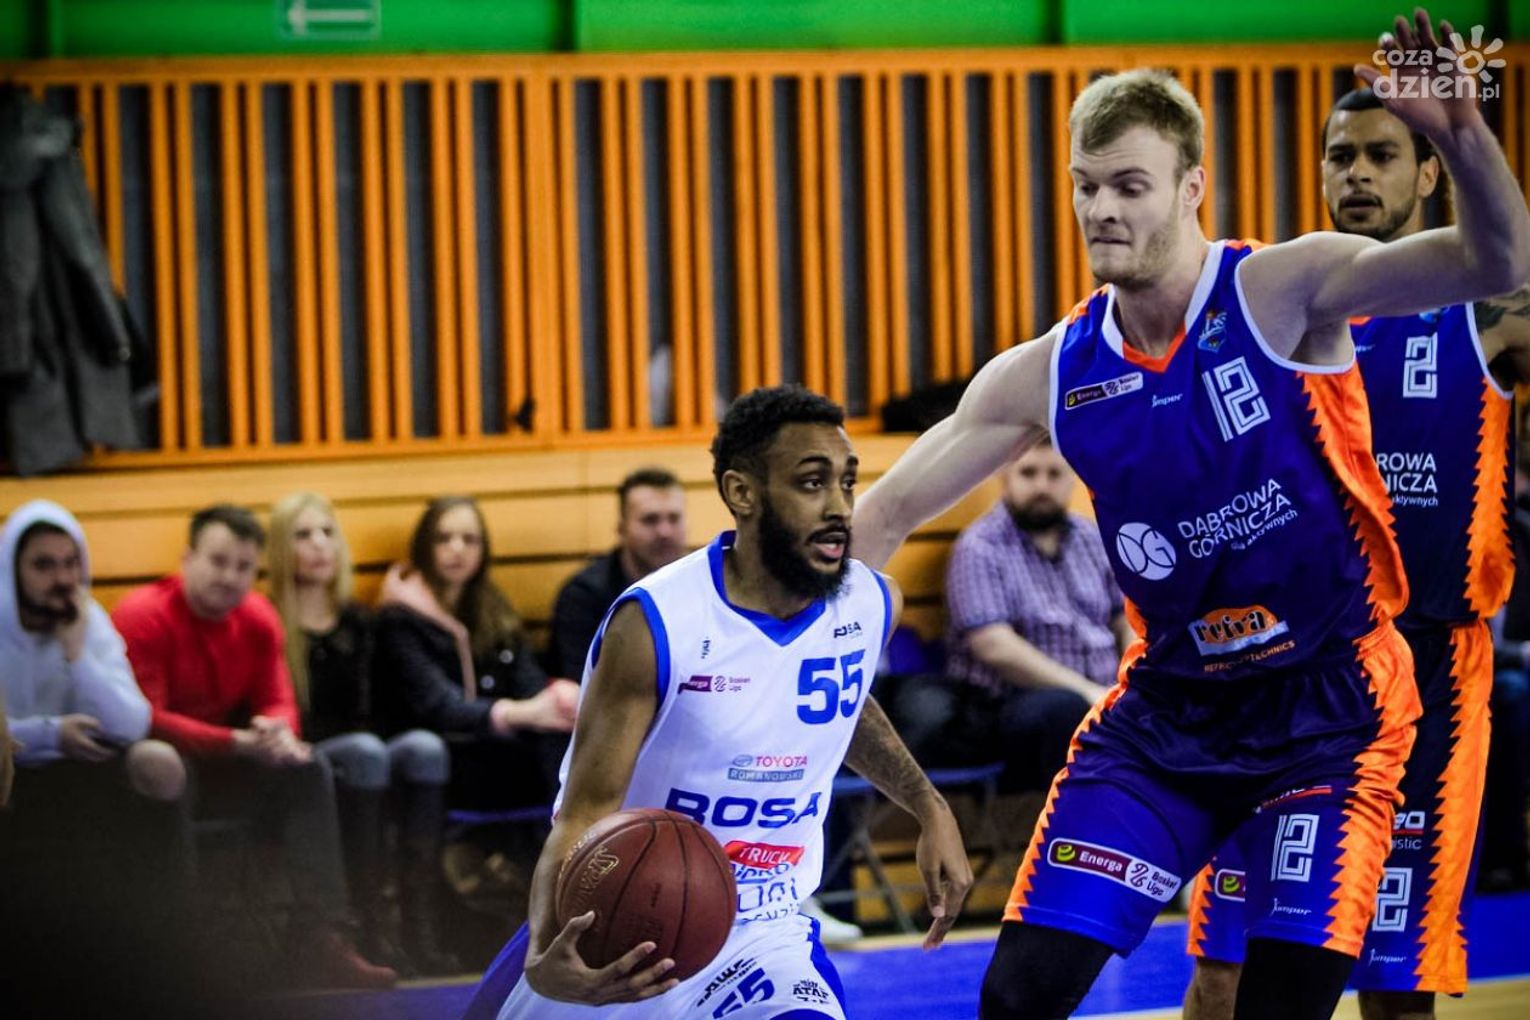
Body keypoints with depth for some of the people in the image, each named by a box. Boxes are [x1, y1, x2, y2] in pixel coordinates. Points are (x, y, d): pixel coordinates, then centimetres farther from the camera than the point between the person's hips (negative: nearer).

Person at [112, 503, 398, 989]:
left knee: (307, 771, -10)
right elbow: (145, 718, -25)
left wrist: (278, 732, -24)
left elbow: (278, 703, 3)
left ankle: (318, 936, -17)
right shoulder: (143, 616, -19)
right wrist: (238, 742, -32)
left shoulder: (257, 619, 1)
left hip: (219, 766, 7)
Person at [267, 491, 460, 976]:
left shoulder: (355, 621, 16)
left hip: (355, 758, 5)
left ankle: (420, 923, -33)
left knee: (425, 747, -25)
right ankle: (374, 926, -39)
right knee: (365, 752, -34)